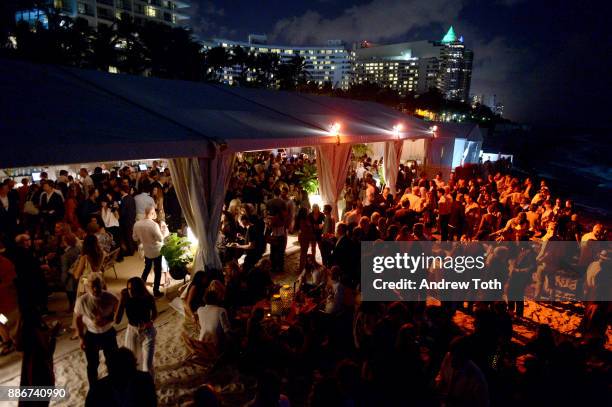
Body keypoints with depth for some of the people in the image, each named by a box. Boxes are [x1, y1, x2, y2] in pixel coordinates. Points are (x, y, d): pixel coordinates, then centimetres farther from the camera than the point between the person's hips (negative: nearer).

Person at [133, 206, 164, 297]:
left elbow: (135, 238, 2)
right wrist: (160, 231, -5)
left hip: (146, 250, 5)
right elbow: (161, 239, -22)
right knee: (157, 271, 9)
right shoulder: (154, 224, -28)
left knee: (147, 268, 25)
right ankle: (156, 291, 16)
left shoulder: (137, 224, -10)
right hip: (157, 251, -5)